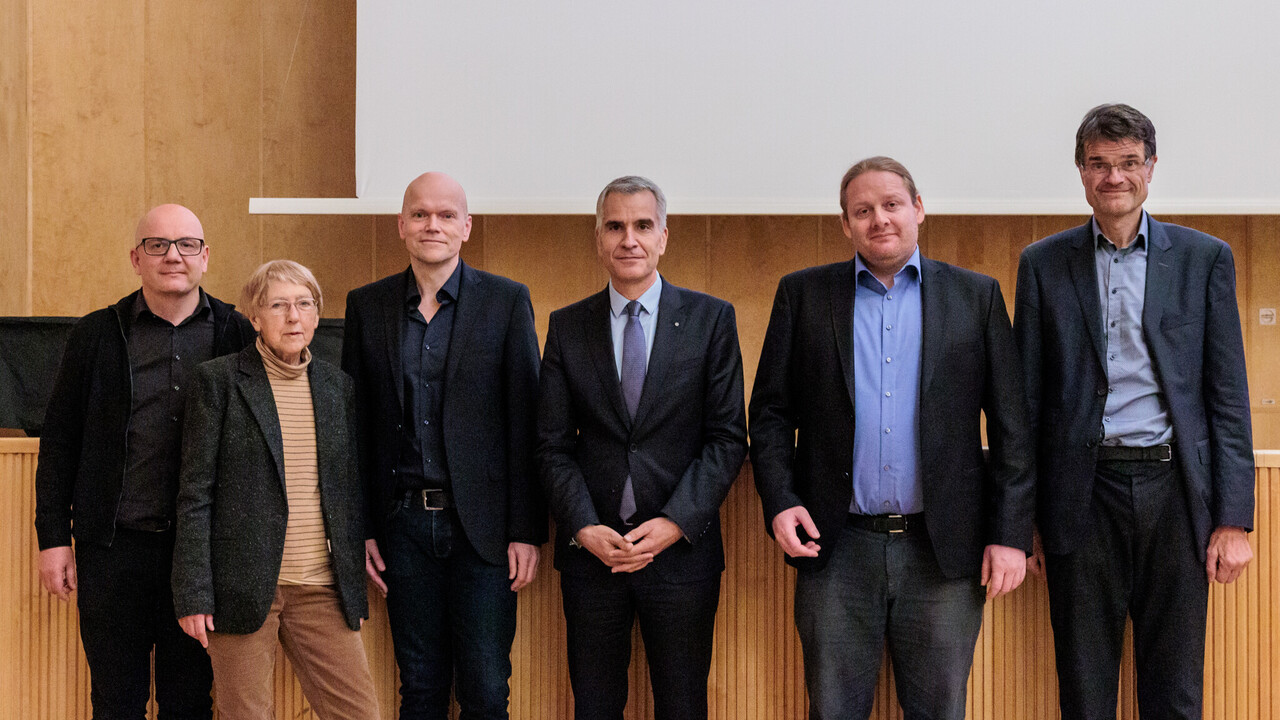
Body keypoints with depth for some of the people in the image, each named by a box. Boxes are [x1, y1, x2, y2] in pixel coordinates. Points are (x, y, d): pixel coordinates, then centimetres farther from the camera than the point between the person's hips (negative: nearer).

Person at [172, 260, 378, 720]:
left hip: (322, 591, 4)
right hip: (242, 589, -3)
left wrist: (356, 585, 12)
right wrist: (193, 594, -9)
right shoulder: (218, 380, -1)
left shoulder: (337, 387, 11)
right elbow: (195, 495, -3)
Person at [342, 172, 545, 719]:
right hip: (404, 525, 2)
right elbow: (356, 424, 8)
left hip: (482, 526, -2)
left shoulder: (507, 301, 0)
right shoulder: (367, 305, 7)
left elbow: (525, 422, -2)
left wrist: (527, 531, -7)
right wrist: (359, 530, 3)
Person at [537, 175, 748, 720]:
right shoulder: (567, 327, 6)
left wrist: (676, 523, -12)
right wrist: (584, 528, -10)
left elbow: (728, 436, -2)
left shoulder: (711, 319, 1)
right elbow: (553, 444, 4)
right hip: (590, 551, 1)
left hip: (681, 550, -1)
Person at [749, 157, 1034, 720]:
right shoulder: (803, 294, 8)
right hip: (837, 548, 0)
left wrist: (1011, 535, -3)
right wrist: (779, 501, -7)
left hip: (942, 550, 0)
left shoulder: (976, 296, 6)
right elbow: (770, 411, 7)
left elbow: (1010, 424, 4)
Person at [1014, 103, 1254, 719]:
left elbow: (1228, 396, 4)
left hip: (1174, 489, 0)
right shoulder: (1044, 264, 7)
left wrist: (1234, 519, -2)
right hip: (1085, 494, 0)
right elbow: (1026, 397, 7)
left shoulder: (1205, 258, 6)